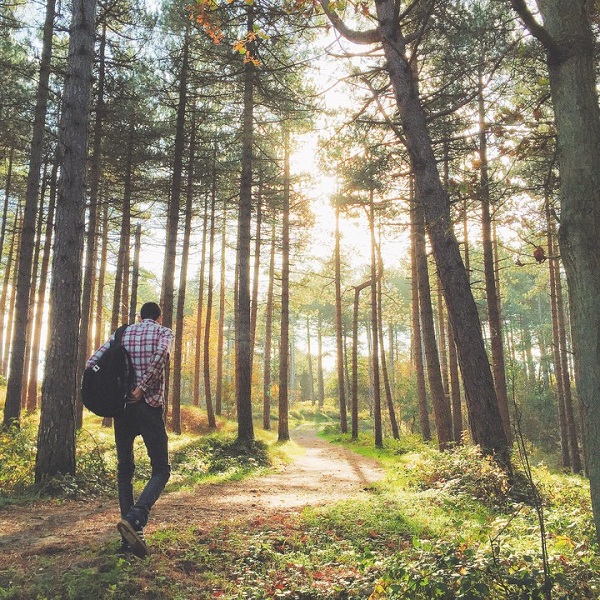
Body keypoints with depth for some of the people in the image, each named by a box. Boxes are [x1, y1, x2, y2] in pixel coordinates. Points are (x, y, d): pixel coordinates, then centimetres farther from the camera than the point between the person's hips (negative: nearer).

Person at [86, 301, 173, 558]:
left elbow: (92, 363, 3)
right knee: (160, 470, 3)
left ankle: (129, 538, 12)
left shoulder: (122, 333, 15)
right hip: (149, 406, -4)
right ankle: (135, 518, -21)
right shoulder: (163, 332, 5)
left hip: (121, 406, 4)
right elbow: (160, 353, -19)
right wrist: (142, 387, -15)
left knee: (125, 471, 14)